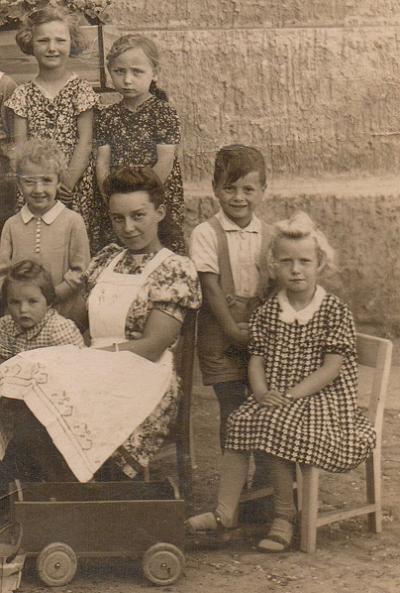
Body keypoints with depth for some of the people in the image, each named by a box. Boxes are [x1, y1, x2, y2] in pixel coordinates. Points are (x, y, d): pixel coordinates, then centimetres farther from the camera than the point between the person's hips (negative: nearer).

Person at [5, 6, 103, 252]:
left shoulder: (81, 90, 0)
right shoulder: (24, 94, 6)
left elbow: (85, 142, -4)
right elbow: (20, 145, 2)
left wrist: (67, 182, -12)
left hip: (77, 183, -2)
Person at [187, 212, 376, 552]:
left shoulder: (335, 311, -5)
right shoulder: (268, 312, 8)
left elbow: (331, 367, -12)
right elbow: (257, 358, 6)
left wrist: (290, 395, -20)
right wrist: (262, 392, -15)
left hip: (323, 398, -4)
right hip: (276, 399, 5)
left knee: (276, 426, -29)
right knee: (240, 422, -22)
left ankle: (284, 516, -12)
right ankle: (226, 512, -17)